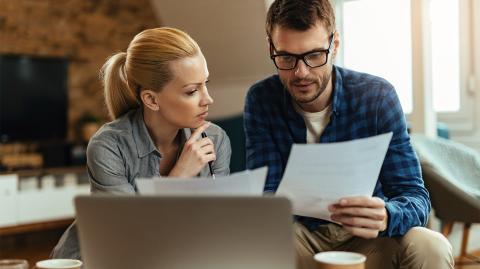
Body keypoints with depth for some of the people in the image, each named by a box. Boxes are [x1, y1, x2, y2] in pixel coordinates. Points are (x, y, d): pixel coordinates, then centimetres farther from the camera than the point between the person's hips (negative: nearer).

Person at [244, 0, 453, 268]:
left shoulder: (378, 96, -14)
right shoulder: (261, 100, -11)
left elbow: (414, 195, -16)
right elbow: (267, 194, -11)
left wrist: (385, 216, -41)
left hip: (367, 235, 1)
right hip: (300, 233, 0)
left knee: (431, 247, -28)